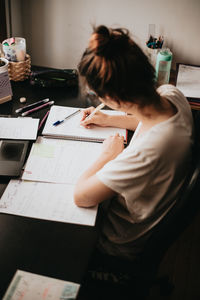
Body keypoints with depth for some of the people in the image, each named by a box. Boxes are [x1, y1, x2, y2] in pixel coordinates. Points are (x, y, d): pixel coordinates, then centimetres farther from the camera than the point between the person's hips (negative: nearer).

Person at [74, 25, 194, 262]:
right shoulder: (170, 94, -20)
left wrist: (108, 154, -18)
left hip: (125, 241, -7)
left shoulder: (145, 153, -46)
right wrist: (109, 120, 3)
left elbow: (81, 196, -32)